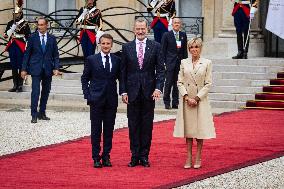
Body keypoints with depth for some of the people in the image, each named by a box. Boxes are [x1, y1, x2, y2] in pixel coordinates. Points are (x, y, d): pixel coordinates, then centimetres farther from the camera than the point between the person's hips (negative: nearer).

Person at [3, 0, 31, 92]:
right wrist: (5, 35, -2)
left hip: (21, 47, -5)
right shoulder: (10, 23, 12)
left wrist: (17, 36, -17)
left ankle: (20, 85, 1)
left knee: (20, 66, -3)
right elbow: (6, 33, 21)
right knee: (13, 66, 7)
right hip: (12, 46, 5)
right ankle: (15, 85, 13)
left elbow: (28, 36, -8)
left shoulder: (25, 23, -4)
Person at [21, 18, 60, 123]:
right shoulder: (32, 37, 2)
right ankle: (34, 115, -9)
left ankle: (42, 113, 19)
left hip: (48, 69, 3)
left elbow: (56, 55, 8)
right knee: (35, 91, -10)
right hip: (36, 69, -3)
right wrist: (24, 69, -2)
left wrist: (56, 68, -5)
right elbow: (27, 54, 3)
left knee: (46, 92, 8)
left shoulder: (52, 39, 6)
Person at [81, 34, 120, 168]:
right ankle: (96, 157, 7)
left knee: (109, 130, 5)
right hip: (96, 100, -2)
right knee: (96, 130, 1)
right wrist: (87, 95, -4)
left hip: (111, 100, 2)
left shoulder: (117, 60, 7)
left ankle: (106, 157, 13)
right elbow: (85, 78, 4)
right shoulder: (91, 59, 1)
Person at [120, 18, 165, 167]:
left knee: (147, 125, 4)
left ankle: (144, 156, 11)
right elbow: (123, 71, 5)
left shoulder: (155, 46, 2)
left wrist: (158, 88, -12)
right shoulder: (127, 47, 5)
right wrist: (123, 91, -2)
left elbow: (160, 69, 1)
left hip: (149, 92, -1)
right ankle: (135, 156, 9)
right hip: (132, 92, 1)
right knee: (133, 125, 4)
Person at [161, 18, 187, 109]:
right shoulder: (167, 35, 0)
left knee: (177, 83, 6)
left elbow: (185, 50, 11)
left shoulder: (183, 35, 9)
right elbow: (163, 50, -1)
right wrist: (164, 62, -7)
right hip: (170, 63, -3)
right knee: (169, 83, -4)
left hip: (180, 63, 3)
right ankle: (167, 102, 4)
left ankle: (175, 103, 11)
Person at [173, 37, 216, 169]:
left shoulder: (207, 63, 0)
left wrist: (197, 98, -11)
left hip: (201, 100, -2)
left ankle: (198, 158, 8)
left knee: (200, 128, 1)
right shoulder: (184, 63, 6)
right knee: (188, 129, 5)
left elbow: (208, 84, -3)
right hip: (186, 100, 2)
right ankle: (189, 158, 9)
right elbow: (180, 82, 4)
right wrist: (187, 97, -10)